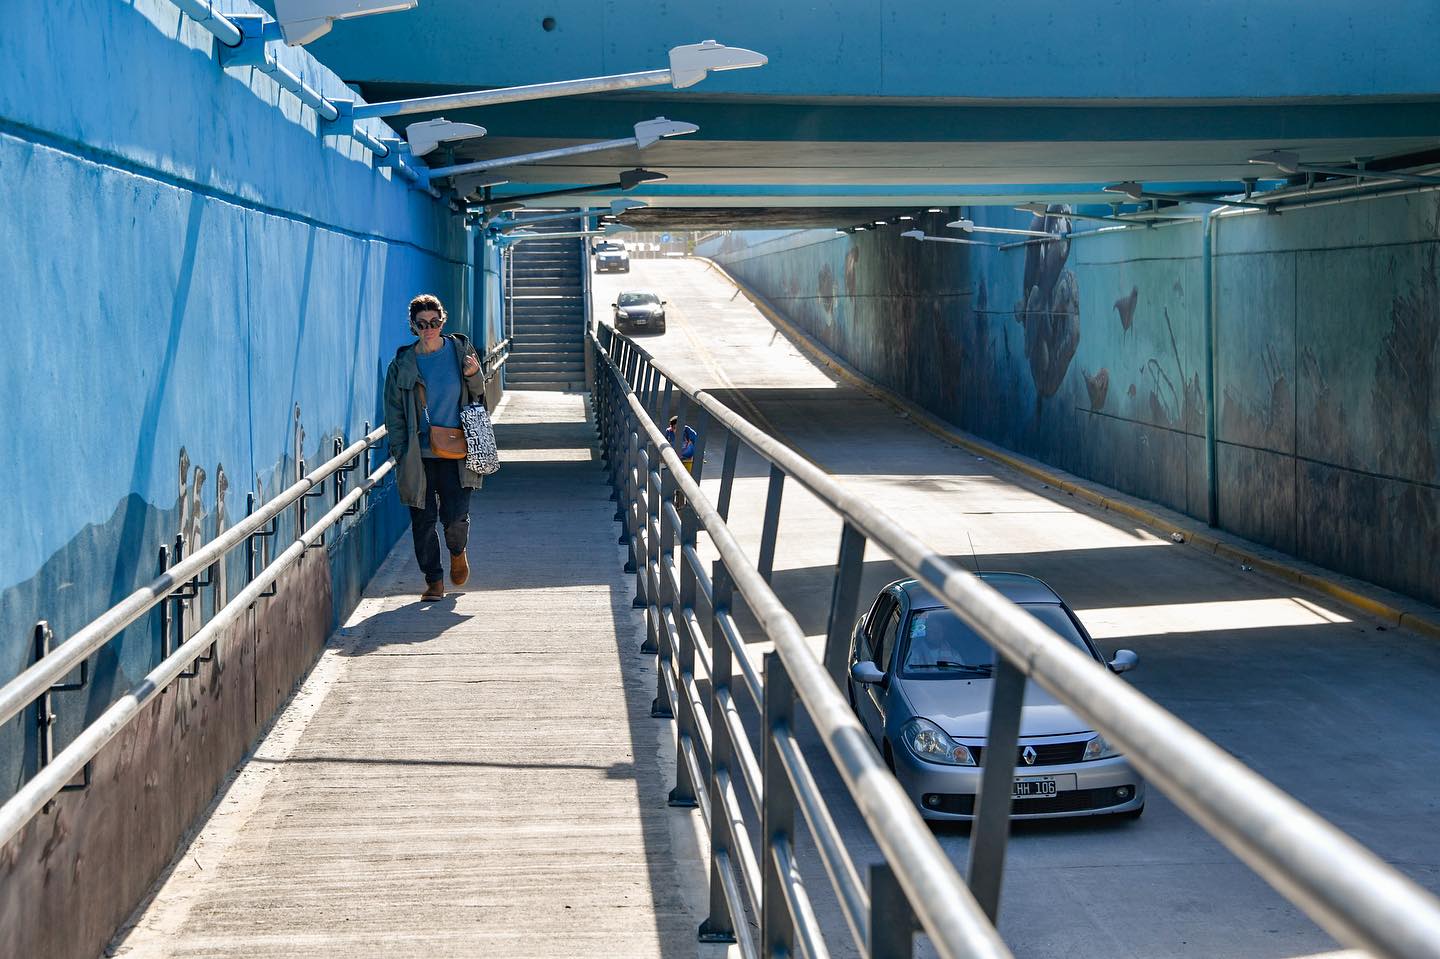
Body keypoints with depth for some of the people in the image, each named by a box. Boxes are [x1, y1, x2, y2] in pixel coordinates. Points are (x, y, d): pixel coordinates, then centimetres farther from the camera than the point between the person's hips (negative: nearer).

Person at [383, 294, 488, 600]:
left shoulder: (460, 350, 4)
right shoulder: (401, 365, 2)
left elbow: (478, 395, 14)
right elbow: (394, 414, 6)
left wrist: (474, 375, -8)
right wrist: (401, 454, -2)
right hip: (418, 456, 0)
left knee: (456, 516, -7)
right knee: (423, 520, 1)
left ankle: (457, 552, 27)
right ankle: (433, 580, 16)